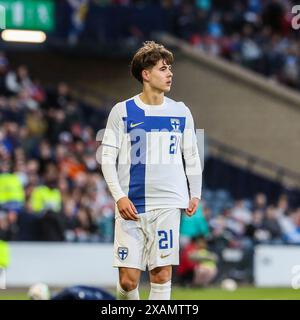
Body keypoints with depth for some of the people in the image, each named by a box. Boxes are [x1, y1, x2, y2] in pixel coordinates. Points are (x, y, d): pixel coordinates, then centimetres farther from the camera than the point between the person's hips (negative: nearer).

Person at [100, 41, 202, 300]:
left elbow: (192, 157, 18)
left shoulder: (181, 112, 9)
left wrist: (195, 194, 10)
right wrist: (119, 196, -8)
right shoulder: (122, 112, 2)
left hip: (168, 204, 2)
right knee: (128, 280, -4)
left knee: (162, 275, -4)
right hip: (130, 206, -1)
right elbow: (108, 158, 2)